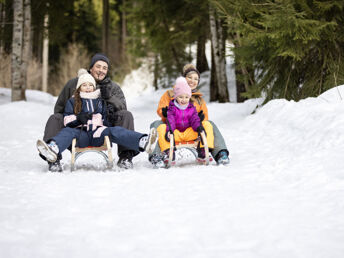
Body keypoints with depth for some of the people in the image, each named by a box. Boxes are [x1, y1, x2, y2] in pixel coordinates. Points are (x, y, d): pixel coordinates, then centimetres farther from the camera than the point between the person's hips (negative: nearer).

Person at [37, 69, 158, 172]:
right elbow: (67, 120, 9)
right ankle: (53, 150, -68)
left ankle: (143, 143, -56)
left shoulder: (100, 100, 25)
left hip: (98, 133, 1)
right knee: (67, 132, -33)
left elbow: (106, 118, 26)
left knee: (114, 131, -29)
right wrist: (79, 119, -10)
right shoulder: (72, 101, 20)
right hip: (80, 133, 0)